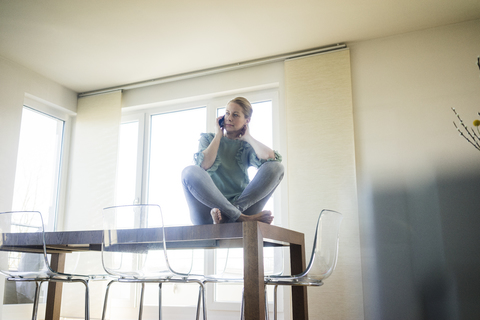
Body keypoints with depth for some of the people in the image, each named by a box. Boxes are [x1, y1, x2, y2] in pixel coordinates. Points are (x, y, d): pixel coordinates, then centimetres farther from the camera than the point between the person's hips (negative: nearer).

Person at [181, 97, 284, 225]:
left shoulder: (247, 146, 16)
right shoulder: (208, 138, 14)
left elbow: (271, 158, -9)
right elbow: (204, 166, -9)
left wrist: (248, 137, 4)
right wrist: (218, 135, 1)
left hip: (243, 203, 2)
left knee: (277, 167, -16)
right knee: (190, 172, -30)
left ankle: (224, 215, -30)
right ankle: (243, 218, -33)